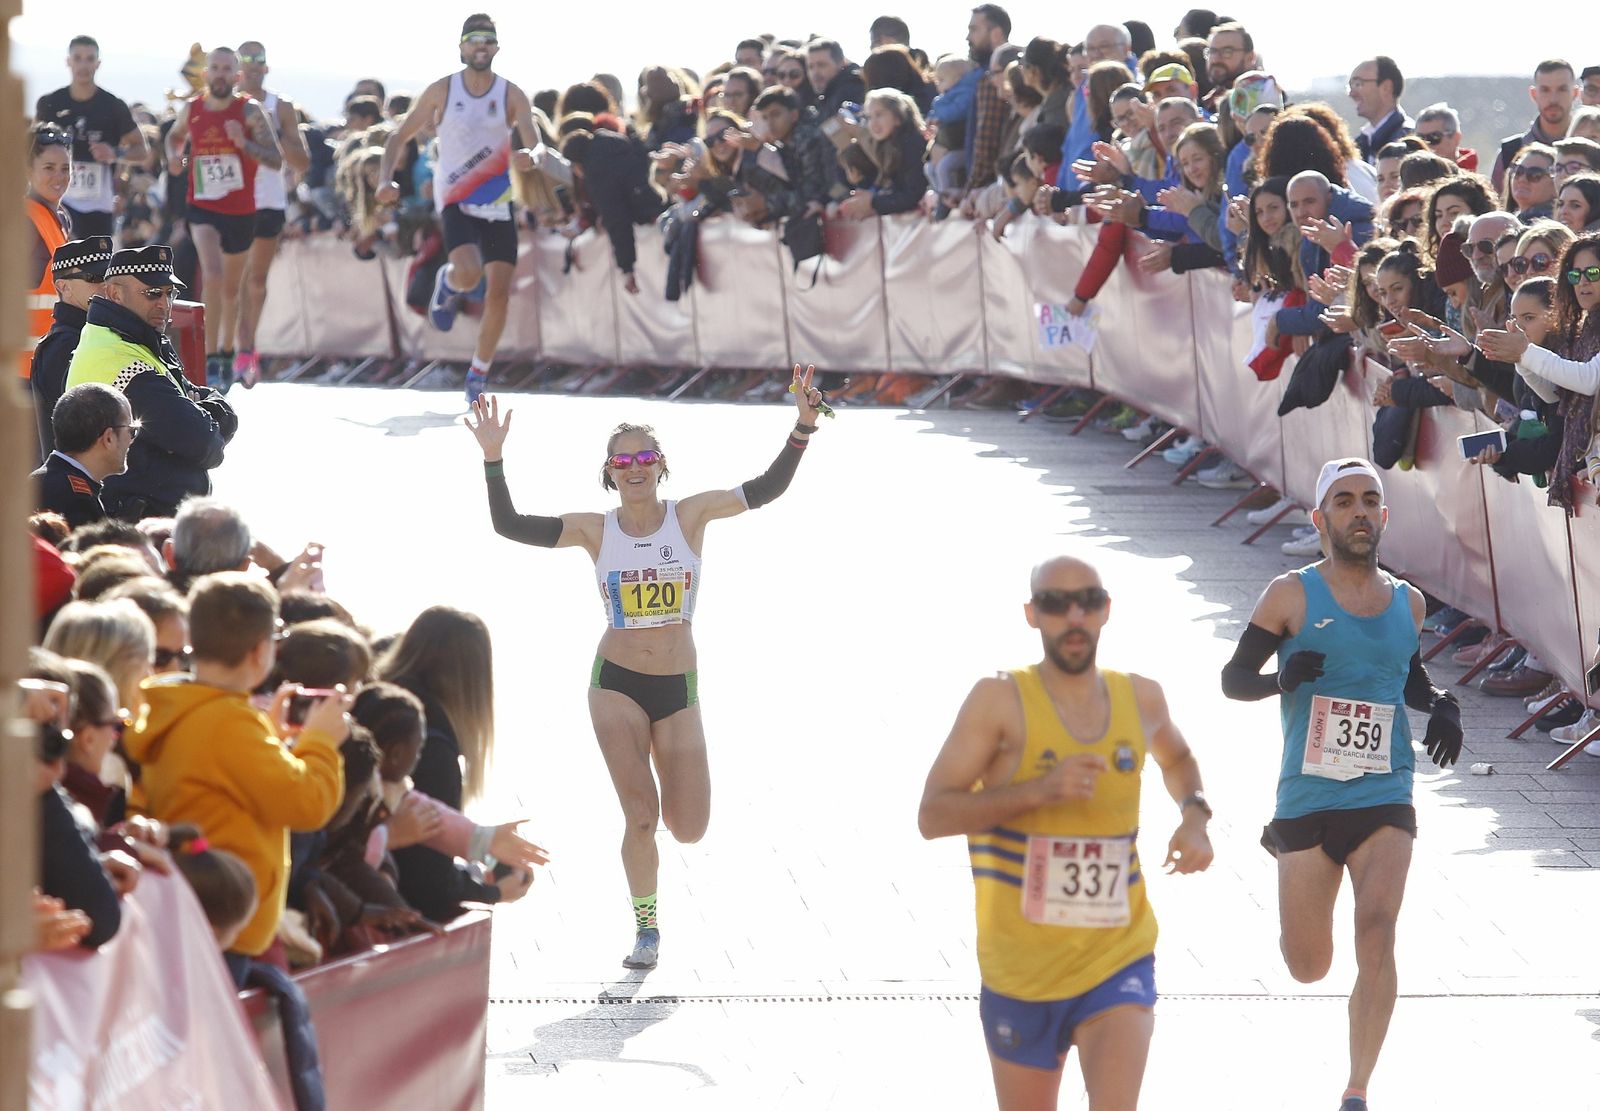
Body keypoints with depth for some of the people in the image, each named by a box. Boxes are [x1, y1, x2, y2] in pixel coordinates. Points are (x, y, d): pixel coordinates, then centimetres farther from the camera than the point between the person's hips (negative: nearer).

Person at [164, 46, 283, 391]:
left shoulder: (250, 111, -8)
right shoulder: (191, 110, 0)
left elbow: (276, 161, -13)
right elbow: (174, 135, 23)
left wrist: (244, 143, -28)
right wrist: (174, 155, 1)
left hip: (240, 211, 1)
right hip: (202, 208, -1)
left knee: (231, 289, 15)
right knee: (212, 274, -24)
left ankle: (226, 353, 38)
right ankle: (211, 359, -23)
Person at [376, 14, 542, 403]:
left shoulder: (512, 95, -1)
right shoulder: (442, 91, 0)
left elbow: (534, 143, -13)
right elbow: (400, 137, 5)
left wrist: (526, 156, -37)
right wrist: (385, 179, -11)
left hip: (497, 203, 2)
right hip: (456, 200, -2)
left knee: (498, 294, -3)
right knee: (469, 273, -28)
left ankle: (478, 376, 14)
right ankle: (448, 285, 11)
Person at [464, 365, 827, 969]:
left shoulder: (690, 515, -2)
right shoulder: (596, 530, -2)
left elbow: (765, 489, -8)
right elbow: (510, 525, -7)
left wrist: (802, 427, -19)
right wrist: (493, 458, -18)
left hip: (678, 689, 1)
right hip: (617, 685, -1)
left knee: (689, 829, -1)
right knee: (640, 813, -13)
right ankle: (647, 929, 7)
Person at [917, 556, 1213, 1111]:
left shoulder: (1140, 699, 4)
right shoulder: (1001, 701, -9)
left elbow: (1177, 758, 29)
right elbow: (932, 815, -15)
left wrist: (1194, 814, 7)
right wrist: (1038, 791, -25)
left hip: (1118, 962, 1)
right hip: (1022, 970, -1)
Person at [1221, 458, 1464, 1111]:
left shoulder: (1407, 602, 9)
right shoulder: (1292, 596, -3)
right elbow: (1233, 679, 0)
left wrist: (1441, 707, 6)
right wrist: (1281, 678, -21)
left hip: (1385, 800, 2)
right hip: (1307, 801, -2)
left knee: (1376, 933, -20)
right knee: (1308, 968, 7)